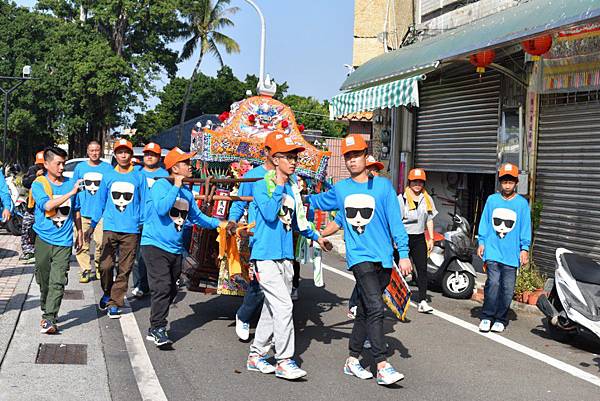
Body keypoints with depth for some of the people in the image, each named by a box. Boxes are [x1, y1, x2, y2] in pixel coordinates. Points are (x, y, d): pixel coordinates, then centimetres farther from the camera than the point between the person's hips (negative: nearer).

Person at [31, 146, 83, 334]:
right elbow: (47, 205, -19)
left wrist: (79, 233, 20)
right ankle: (46, 310, 30)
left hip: (64, 241, 1)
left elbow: (76, 211, 18)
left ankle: (49, 318, -10)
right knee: (43, 280, 10)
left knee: (58, 281, -9)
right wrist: (70, 193, -23)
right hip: (44, 239, -1)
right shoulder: (38, 184, -1)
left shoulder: (70, 184, 7)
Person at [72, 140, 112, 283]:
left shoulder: (107, 168, 6)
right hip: (83, 212, 1)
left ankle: (99, 269, 14)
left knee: (101, 242, -4)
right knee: (82, 244, -1)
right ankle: (85, 271, 9)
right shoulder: (80, 167, 11)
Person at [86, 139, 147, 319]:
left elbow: (143, 203, 6)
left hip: (131, 229, -1)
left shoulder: (139, 177, 4)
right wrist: (92, 225, 7)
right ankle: (107, 293, 24)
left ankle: (114, 303, 11)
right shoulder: (108, 177, 8)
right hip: (110, 227, 1)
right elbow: (100, 202, 12)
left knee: (124, 268, 1)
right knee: (105, 265, -3)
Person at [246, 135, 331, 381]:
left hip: (286, 257, 7)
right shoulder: (261, 186, -6)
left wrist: (315, 237, 19)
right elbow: (269, 214, -21)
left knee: (272, 308, 10)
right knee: (283, 305, -13)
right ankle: (284, 361, -6)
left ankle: (256, 355, 20)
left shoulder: (293, 189, 14)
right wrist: (279, 188, -15)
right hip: (266, 256, -7)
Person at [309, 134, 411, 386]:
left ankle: (352, 360, 23)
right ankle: (382, 366, -16)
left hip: (383, 258, 1)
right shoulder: (340, 190, 8)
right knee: (375, 308, -16)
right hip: (359, 256, -1)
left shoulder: (383, 185, 2)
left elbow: (395, 221, 0)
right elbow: (317, 202, 28)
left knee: (365, 310, 11)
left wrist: (403, 254, -4)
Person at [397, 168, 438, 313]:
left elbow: (429, 220, 15)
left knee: (422, 269, -3)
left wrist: (431, 238, 10)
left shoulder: (427, 199, 10)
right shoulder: (401, 198, -5)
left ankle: (422, 301, -3)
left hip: (419, 238, 4)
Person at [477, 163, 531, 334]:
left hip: (511, 253, 0)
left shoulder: (522, 203, 4)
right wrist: (481, 242, 6)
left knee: (507, 288, 2)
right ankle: (486, 317, -1)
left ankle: (500, 319, 14)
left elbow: (525, 228, 5)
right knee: (493, 283, -12)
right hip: (493, 250, 0)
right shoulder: (492, 200, 7)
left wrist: (525, 249, -1)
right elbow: (484, 223, 11)